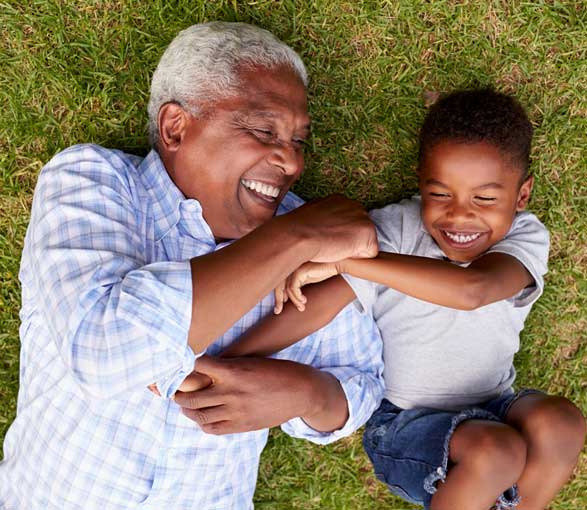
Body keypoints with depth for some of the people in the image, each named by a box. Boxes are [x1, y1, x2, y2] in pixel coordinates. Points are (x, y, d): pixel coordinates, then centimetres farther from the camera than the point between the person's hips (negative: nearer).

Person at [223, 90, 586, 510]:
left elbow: (472, 290, -36)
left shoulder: (526, 238, -14)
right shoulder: (396, 229, -15)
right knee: (496, 451, -29)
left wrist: (342, 258, -40)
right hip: (403, 423, -2)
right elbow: (318, 305, -23)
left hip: (489, 411, 3)